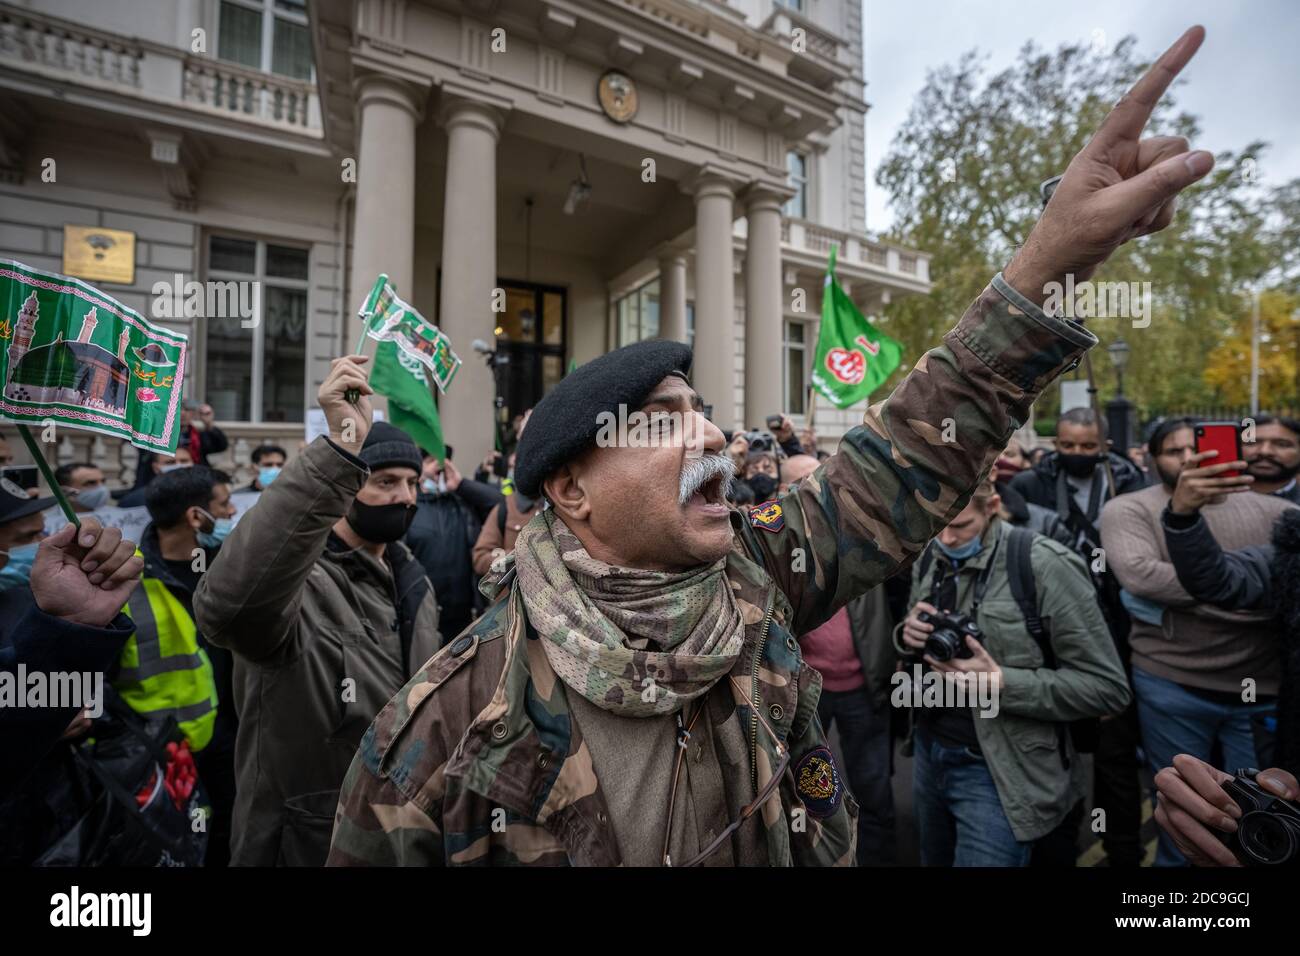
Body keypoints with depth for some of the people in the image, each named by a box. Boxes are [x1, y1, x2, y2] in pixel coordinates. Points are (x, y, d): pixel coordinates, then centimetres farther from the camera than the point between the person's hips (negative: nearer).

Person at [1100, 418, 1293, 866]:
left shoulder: (1261, 506, 7)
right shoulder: (1129, 509, -6)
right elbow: (1140, 574, -21)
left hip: (1264, 685, 3)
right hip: (1174, 686, -3)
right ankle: (1177, 859, 38)